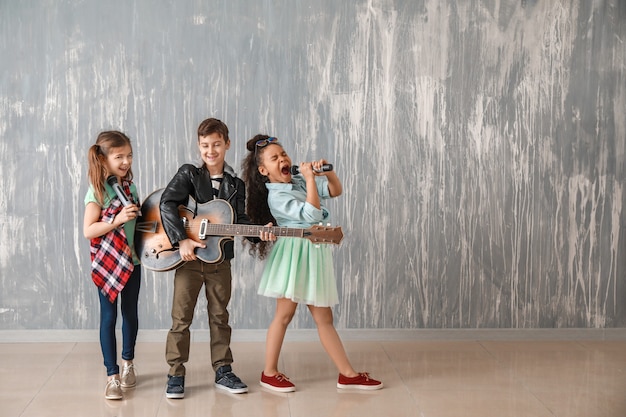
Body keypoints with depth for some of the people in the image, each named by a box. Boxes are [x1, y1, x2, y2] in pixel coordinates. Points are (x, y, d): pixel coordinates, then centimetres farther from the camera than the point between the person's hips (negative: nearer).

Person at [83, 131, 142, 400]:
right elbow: (88, 230, -17)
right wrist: (117, 220, -26)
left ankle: (128, 363, 33)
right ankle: (112, 376, 6)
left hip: (132, 260, 6)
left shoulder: (130, 186, 5)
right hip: (107, 264, -5)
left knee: (130, 313, 15)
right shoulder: (98, 190, -12)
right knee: (109, 317, 0)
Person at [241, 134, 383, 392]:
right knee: (284, 314, 0)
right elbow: (311, 214, -24)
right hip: (294, 254, -7)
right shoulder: (276, 196, -14)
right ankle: (269, 373, 13)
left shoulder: (299, 181, 11)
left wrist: (328, 171, -4)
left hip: (315, 254, 7)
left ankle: (348, 375, 11)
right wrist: (310, 179, -21)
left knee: (324, 319, 10)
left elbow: (335, 190, 13)